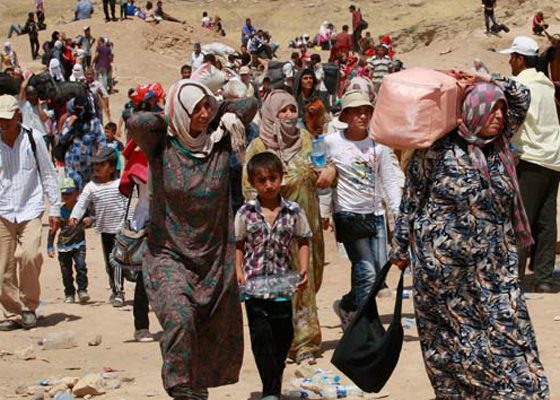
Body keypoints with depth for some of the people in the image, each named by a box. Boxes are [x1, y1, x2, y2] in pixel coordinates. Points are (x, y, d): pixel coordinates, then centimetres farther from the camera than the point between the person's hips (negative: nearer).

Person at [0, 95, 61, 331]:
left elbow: (48, 174, 5)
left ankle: (29, 305, -1)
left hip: (30, 209, -2)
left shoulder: (33, 138, -2)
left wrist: (54, 210, 4)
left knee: (29, 255, -21)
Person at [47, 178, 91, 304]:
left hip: (78, 243, -1)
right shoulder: (60, 211, -5)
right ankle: (69, 294, 18)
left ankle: (82, 290, -11)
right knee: (66, 271, 5)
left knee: (81, 265, -19)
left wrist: (88, 221, -27)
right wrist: (50, 247, -3)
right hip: (63, 246, 1)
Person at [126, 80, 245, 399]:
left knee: (217, 338, 14)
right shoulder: (162, 146, -7)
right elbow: (136, 123, -28)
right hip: (169, 255, -4)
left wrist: (229, 117, -5)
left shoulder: (220, 144, -1)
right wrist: (169, 120, -12)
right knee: (179, 317, -28)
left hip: (214, 259, 4)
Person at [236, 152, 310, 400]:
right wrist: (239, 273, -6)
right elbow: (238, 245, 6)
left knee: (282, 336, 8)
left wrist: (304, 270, -4)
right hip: (254, 286, -1)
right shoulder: (245, 212, 0)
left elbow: (303, 242, 8)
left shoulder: (294, 212, 1)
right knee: (261, 334, -8)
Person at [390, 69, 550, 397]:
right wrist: (401, 247, 0)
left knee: (508, 335, 1)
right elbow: (412, 199, -2)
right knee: (455, 341, 4)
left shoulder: (498, 145, 6)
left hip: (495, 265, 5)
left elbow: (522, 97, 12)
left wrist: (486, 80, 2)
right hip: (446, 264, -5)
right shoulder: (438, 149, -9)